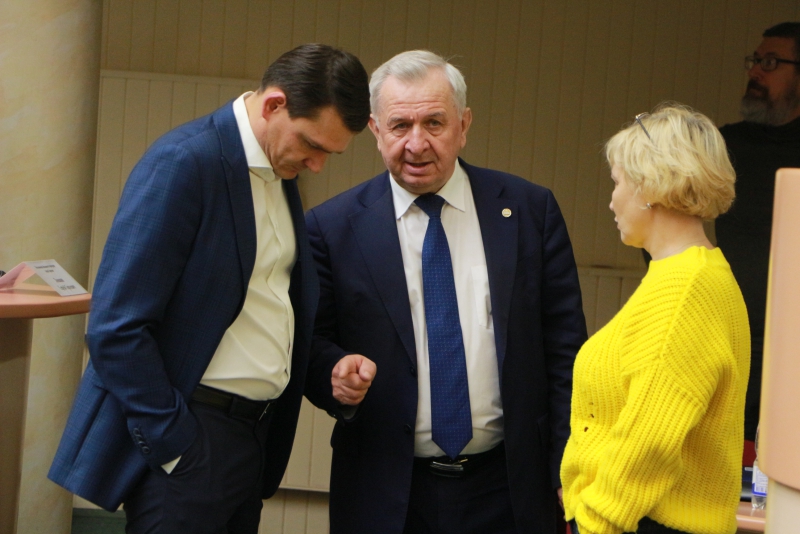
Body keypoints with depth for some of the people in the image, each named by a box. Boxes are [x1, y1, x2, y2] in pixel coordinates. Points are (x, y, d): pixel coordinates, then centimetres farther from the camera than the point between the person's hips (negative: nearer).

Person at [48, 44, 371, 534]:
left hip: (256, 435, 8)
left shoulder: (282, 172, 8)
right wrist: (174, 445, -16)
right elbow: (117, 328, -19)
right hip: (188, 437, -8)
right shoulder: (185, 162, -16)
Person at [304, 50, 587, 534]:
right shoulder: (334, 226, -1)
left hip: (509, 491, 1)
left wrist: (570, 475, -3)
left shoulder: (530, 209, 1)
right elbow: (311, 342, 5)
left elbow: (564, 351, 1)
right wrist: (335, 373, -19)